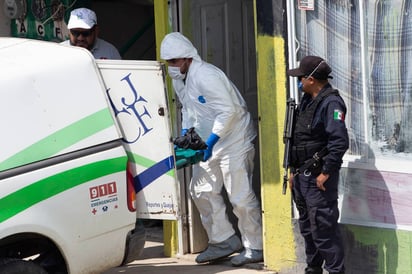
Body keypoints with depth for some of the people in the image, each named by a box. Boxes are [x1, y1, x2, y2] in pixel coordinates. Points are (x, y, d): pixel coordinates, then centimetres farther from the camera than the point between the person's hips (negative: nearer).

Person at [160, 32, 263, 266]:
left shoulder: (206, 76, -23)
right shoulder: (179, 79, 7)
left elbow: (229, 110, -25)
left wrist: (211, 141, -24)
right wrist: (185, 137, 5)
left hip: (234, 140, -10)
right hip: (210, 144, 10)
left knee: (241, 196, -6)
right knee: (202, 190, 10)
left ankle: (255, 248, 5)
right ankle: (224, 240, 21)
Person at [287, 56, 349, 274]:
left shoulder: (330, 103, -16)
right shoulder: (307, 101, 14)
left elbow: (340, 142, -23)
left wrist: (326, 173, -20)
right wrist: (294, 171, 17)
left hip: (319, 177, -9)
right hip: (302, 175, 9)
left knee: (323, 228, -8)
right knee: (307, 227, 16)